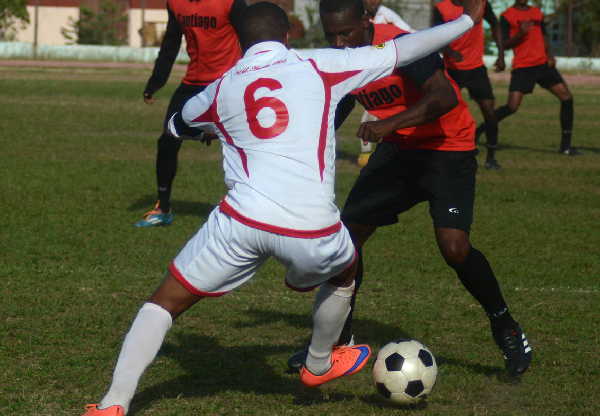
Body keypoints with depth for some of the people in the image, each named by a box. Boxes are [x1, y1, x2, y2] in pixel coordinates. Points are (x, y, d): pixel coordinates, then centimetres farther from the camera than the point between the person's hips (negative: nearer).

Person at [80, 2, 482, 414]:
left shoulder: (221, 89, 16)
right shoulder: (318, 67, 10)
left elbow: (176, 126, 37)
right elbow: (398, 52, 13)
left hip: (241, 222, 0)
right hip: (313, 230, 0)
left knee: (166, 301, 14)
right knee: (345, 272, 34)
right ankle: (319, 364, 54)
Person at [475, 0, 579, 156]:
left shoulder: (537, 13, 15)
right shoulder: (507, 16, -2)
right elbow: (505, 44, -5)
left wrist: (549, 55, 5)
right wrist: (520, 34, -21)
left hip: (543, 64, 5)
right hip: (522, 67, -5)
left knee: (567, 97, -4)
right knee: (512, 107, -15)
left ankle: (565, 146, 3)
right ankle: (476, 132, 2)